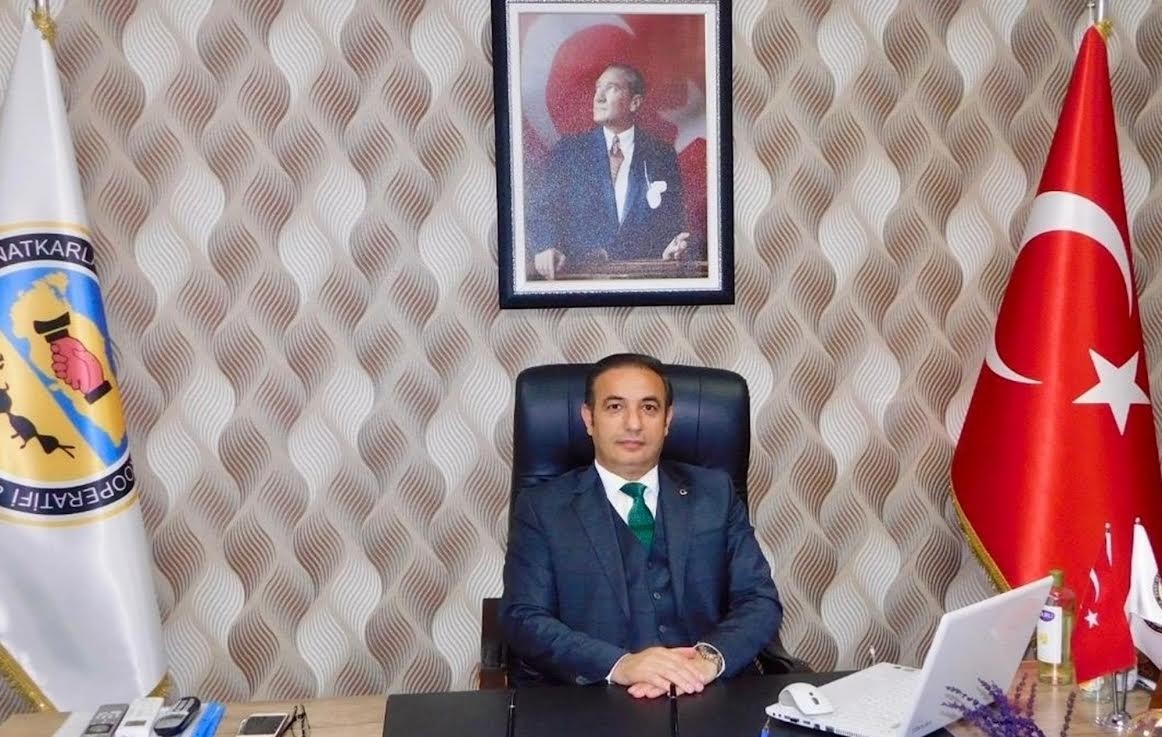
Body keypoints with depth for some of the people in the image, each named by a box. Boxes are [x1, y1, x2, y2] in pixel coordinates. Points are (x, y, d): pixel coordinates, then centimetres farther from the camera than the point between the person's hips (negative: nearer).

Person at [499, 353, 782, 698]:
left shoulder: (714, 493, 11)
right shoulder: (541, 509, 5)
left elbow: (761, 601, 6)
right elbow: (523, 619, -5)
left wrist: (710, 658, -15)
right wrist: (619, 664, -20)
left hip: (708, 698, 2)